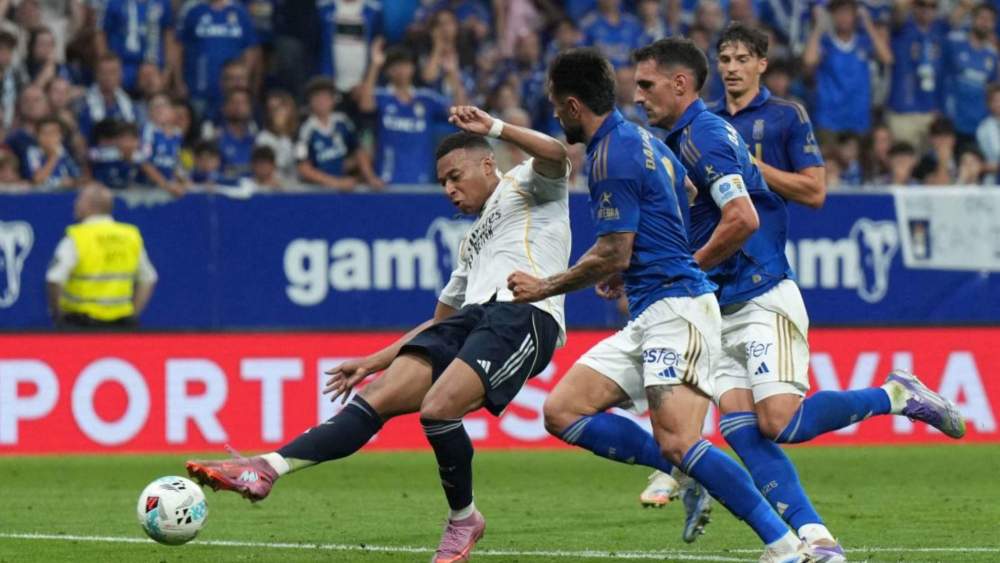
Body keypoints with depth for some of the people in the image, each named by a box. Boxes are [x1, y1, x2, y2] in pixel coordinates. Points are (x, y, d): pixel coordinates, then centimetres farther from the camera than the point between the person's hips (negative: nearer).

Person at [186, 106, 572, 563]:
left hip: (522, 315, -8)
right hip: (474, 317, 8)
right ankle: (268, 468, -22)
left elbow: (555, 155, -8)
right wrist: (373, 362, 36)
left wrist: (493, 127, -10)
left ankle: (463, 519, -5)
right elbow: (441, 322, 39)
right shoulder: (473, 240, 37)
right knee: (377, 398, -10)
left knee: (436, 408, -27)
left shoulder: (523, 185, 17)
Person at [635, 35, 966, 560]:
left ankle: (897, 395, -1)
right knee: (740, 430, -7)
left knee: (780, 423, -19)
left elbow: (743, 220, -25)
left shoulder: (703, 136, -13)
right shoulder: (682, 138, 18)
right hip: (726, 309, 10)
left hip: (763, 299, -10)